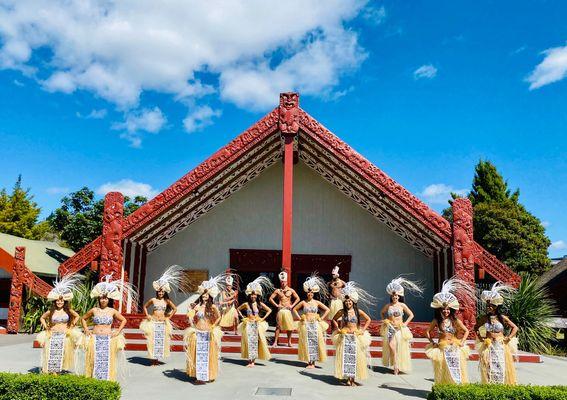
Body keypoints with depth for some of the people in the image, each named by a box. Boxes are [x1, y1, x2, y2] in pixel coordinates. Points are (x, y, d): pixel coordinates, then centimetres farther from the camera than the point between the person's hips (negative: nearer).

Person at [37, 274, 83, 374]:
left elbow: (77, 316, 15)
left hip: (65, 336, 0)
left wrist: (71, 326, 9)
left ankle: (61, 368, 5)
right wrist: (46, 327, 8)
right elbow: (42, 318, 19)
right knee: (52, 353, -4)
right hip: (53, 336, 0)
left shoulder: (68, 310, 3)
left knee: (63, 353, -3)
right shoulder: (51, 311, 4)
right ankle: (52, 370, 4)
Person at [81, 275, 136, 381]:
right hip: (95, 339, 0)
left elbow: (124, 320, 14)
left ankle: (108, 379, 5)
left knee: (107, 360, -3)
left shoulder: (112, 311, 4)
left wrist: (118, 332, 6)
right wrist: (86, 330, 9)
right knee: (95, 360, -1)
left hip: (108, 339, 0)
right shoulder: (94, 310, 5)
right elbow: (83, 319, 20)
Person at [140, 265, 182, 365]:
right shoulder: (153, 300, 1)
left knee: (161, 340, 1)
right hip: (153, 322, -1)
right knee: (152, 339, -4)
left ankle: (158, 358, 10)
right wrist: (147, 315, 5)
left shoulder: (167, 301, 2)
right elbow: (145, 306, 15)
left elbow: (175, 309, 10)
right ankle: (153, 358, 3)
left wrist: (168, 317, 6)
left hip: (162, 322, 1)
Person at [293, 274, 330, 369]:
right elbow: (294, 309, 14)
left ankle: (313, 362, 5)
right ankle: (309, 362, 8)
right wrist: (299, 318, 5)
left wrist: (321, 319, 1)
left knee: (315, 342, -2)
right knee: (306, 342, 0)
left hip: (315, 324, 0)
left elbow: (327, 310, 5)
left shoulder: (317, 302, 2)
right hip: (305, 324, 0)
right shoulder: (303, 302, 3)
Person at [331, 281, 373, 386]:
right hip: (344, 337, 0)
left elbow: (368, 320, 9)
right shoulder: (341, 312, 0)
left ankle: (353, 378, 6)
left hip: (356, 337, 0)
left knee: (355, 357, -1)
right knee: (345, 357, -2)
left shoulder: (358, 311, -1)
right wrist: (338, 329, 5)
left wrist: (363, 330, 3)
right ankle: (347, 378, 6)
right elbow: (334, 319, 15)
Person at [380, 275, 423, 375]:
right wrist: (384, 320, 11)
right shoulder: (388, 306, 4)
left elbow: (411, 315, 7)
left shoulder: (402, 305, -1)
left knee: (400, 348, -10)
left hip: (400, 328, -1)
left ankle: (398, 366, 3)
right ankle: (395, 365, -2)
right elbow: (382, 313, 24)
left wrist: (405, 323, -1)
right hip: (390, 328, 1)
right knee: (391, 345, -15)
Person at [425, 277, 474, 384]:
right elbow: (428, 332, 7)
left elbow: (466, 331, 8)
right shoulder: (436, 321, 0)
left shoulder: (455, 320, 1)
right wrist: (432, 343, -2)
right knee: (443, 372, 2)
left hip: (455, 348, 1)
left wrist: (462, 342, -1)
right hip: (442, 349, -1)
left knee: (456, 371, 1)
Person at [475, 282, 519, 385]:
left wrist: (509, 338, -1)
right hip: (488, 346, 1)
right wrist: (480, 338, 7)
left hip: (501, 346, -1)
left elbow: (515, 328, 6)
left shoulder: (502, 318, -2)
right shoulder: (484, 318, 3)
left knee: (501, 368, -1)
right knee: (489, 369, 1)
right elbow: (476, 328, 18)